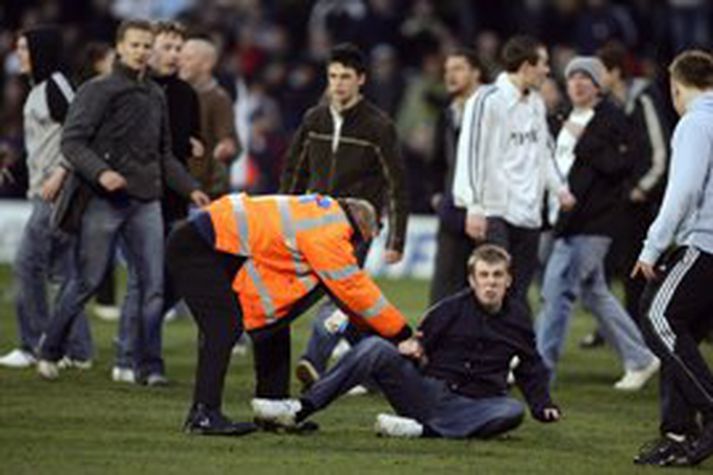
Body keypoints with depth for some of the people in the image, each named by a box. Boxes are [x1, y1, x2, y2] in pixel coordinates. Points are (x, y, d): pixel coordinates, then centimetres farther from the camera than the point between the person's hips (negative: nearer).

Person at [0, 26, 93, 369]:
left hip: (57, 191, -10)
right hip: (44, 191, 10)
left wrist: (59, 175, -23)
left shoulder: (55, 87, -12)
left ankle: (34, 345, -3)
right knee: (62, 268, 8)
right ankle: (77, 350, 9)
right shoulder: (40, 89, 18)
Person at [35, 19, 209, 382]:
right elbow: (72, 141, -10)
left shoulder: (155, 96, 15)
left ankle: (150, 365, 1)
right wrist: (100, 172, -24)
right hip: (103, 202, -5)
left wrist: (190, 188, 13)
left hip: (146, 202, 5)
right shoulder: (98, 91, -3)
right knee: (87, 281, 1)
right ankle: (49, 350, 18)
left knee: (153, 285, -3)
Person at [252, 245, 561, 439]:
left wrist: (543, 406, 10)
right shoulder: (451, 309, 7)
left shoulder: (516, 320, 11)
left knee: (513, 411, -35)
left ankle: (420, 429, -39)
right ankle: (300, 409, -29)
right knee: (375, 348, -22)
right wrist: (411, 348, -12)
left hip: (471, 406, -1)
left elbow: (531, 368, 23)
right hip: (427, 389, 1)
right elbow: (419, 345, 11)